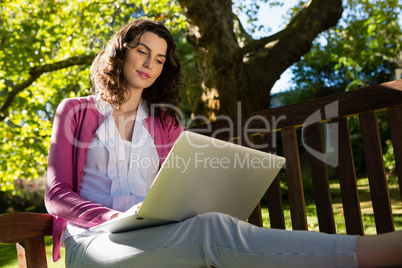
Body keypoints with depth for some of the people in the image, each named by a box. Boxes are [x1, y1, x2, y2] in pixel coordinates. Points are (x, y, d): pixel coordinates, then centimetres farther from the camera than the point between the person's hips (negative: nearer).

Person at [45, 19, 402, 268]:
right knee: (211, 230, -34)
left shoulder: (164, 122, 19)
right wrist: (113, 217, -17)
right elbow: (57, 195, 2)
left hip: (151, 238, 4)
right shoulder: (75, 111, 10)